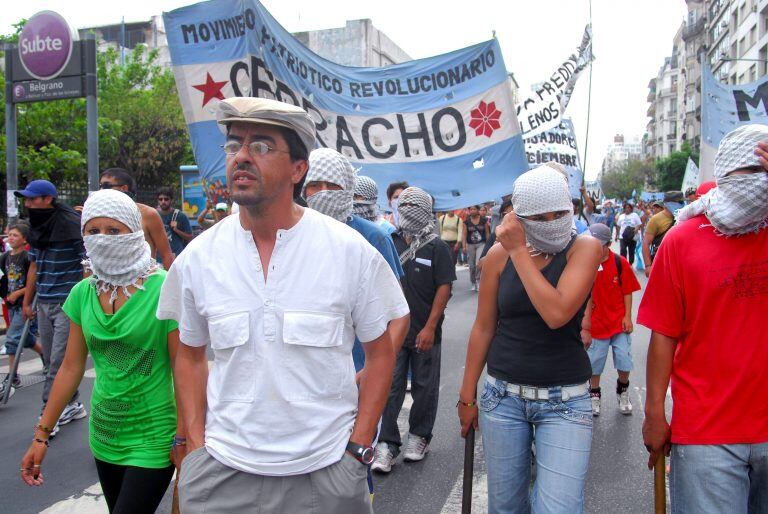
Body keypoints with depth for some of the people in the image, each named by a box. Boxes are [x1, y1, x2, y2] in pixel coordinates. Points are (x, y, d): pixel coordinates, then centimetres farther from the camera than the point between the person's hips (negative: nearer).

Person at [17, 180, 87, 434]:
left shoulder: (72, 227, -12)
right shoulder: (36, 229, 10)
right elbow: (34, 267, 19)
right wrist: (27, 302, 19)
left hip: (68, 305, -8)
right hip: (44, 305, 8)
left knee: (58, 362, -4)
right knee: (52, 362, 13)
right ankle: (73, 405, 26)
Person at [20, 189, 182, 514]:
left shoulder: (163, 289, -16)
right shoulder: (83, 293, 1)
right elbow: (71, 367, 8)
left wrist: (183, 440, -14)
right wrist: (41, 435, 8)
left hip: (152, 438, -5)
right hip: (103, 432, 6)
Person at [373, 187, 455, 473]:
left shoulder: (437, 248, -3)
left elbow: (444, 288, -7)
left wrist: (430, 327, -13)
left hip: (424, 332, -2)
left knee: (424, 387, 10)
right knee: (389, 387, 1)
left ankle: (419, 437, 28)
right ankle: (387, 444, 9)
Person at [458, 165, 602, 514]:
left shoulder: (584, 248, -7)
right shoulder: (500, 254, -1)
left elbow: (557, 313, -23)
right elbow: (483, 328, 5)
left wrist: (520, 251, -17)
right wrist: (467, 396, 8)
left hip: (564, 400, -2)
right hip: (503, 395, 3)